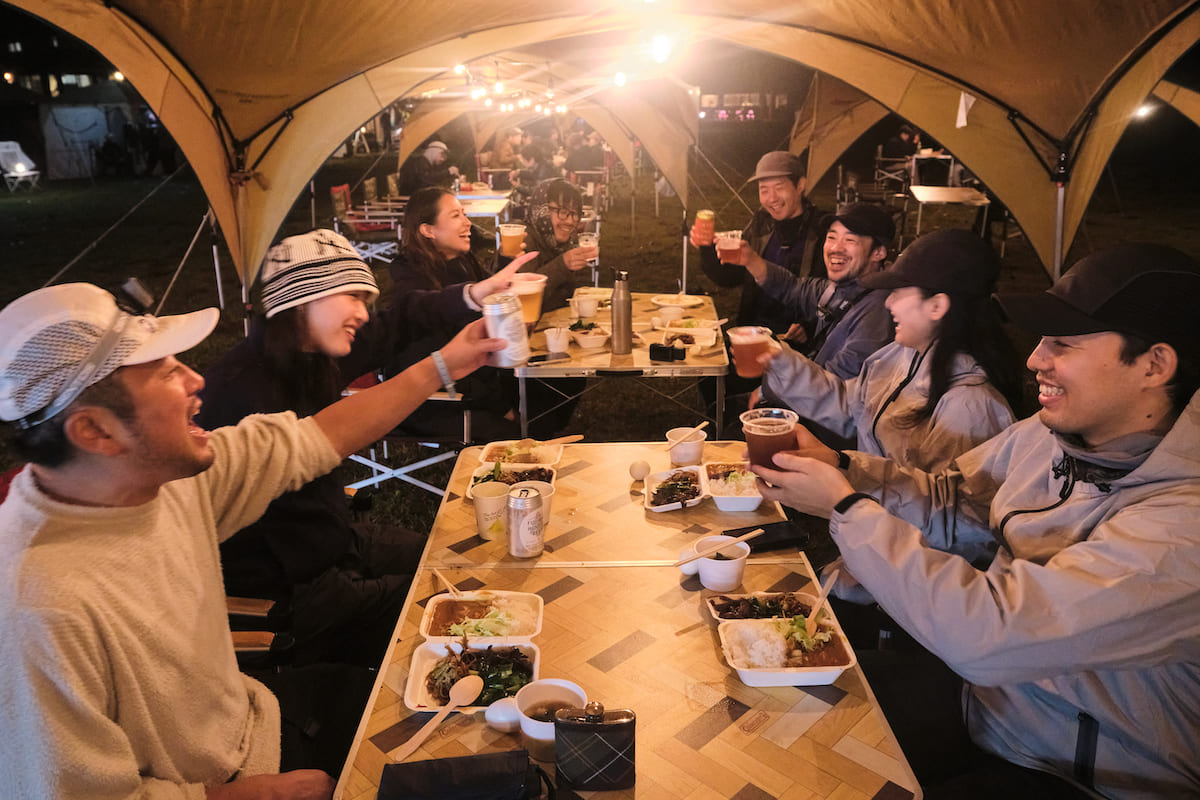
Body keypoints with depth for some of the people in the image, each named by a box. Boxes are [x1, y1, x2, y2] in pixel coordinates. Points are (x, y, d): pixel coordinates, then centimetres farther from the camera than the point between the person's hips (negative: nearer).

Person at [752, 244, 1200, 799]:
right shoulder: (1051, 433, -5)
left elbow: (988, 635, -37)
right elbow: (947, 501, 9)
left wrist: (844, 505, -27)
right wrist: (837, 465, -9)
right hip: (978, 688, 7)